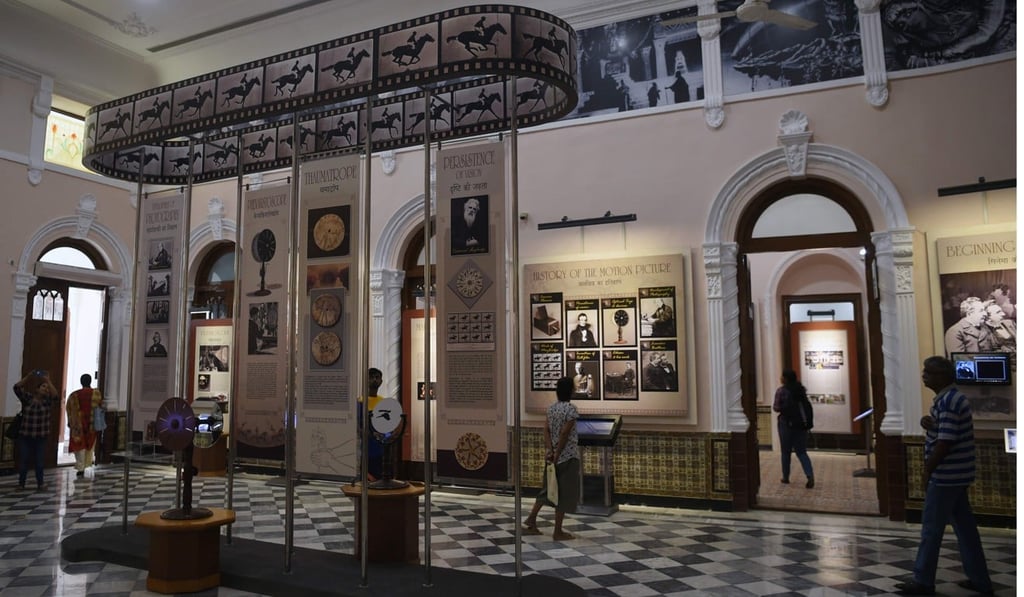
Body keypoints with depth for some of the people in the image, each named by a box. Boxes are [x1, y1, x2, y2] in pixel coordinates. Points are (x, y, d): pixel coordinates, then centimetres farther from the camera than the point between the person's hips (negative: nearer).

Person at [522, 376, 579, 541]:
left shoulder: (551, 408, 8)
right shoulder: (571, 408, -14)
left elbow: (546, 430, 0)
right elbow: (565, 434, -18)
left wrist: (549, 450, -7)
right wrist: (557, 455, -13)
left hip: (553, 455, 7)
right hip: (568, 456, -7)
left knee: (548, 488, 19)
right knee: (564, 492, 1)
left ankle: (531, 520, 20)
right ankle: (558, 532, 7)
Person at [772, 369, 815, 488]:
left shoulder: (781, 391, -12)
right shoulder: (801, 389, 4)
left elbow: (776, 408, -12)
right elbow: (807, 404, 12)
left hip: (786, 423, -4)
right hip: (801, 423, 4)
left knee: (786, 452, 10)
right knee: (801, 452, 7)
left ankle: (785, 477, 18)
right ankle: (810, 475, -11)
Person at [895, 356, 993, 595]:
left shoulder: (947, 402, -21)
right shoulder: (953, 398, 12)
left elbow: (945, 442, -22)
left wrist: (927, 470, -14)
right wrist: (930, 424, -2)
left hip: (945, 475, -10)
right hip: (956, 474, 10)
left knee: (931, 527, -1)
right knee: (965, 526, 15)